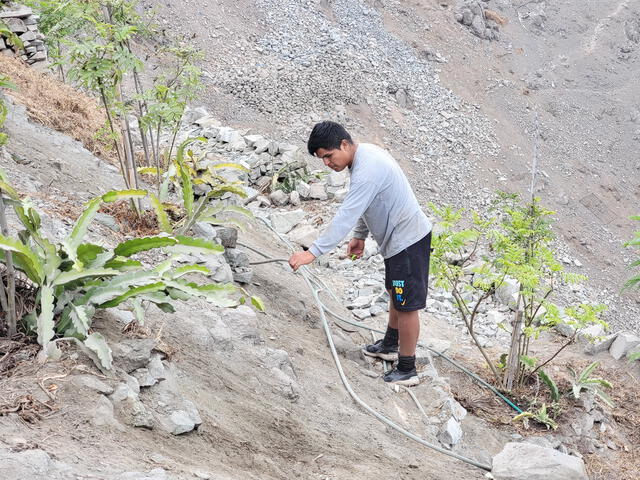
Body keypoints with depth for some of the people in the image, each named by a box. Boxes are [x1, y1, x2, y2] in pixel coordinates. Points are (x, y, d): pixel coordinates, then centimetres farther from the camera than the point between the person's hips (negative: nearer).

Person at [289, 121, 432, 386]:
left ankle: (407, 371, 8)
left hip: (407, 240, -11)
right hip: (399, 236, 11)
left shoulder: (366, 171, -29)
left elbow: (345, 217, -33)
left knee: (406, 304, -2)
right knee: (395, 294, 25)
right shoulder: (366, 152, 4)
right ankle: (391, 345, 43)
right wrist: (360, 235, 20)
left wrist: (313, 252, -33)